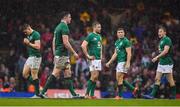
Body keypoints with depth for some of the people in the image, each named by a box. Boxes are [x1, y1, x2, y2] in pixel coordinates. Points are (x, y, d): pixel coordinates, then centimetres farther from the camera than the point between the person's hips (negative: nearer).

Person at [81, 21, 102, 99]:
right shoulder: (91, 36, -11)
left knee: (96, 77, 7)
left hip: (99, 59, 8)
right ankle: (87, 94, -8)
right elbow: (83, 45, -19)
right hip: (93, 59, -8)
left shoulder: (99, 36, 15)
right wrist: (88, 56, -17)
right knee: (94, 76, -12)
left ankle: (92, 94, 11)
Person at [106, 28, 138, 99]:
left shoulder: (126, 41, -10)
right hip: (119, 62, 9)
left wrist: (128, 63, -24)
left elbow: (129, 53, -16)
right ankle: (133, 89, 14)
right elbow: (115, 54, 23)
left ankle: (120, 96, -1)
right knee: (119, 79, 8)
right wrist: (109, 62, 21)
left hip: (124, 62, -9)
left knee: (119, 79, -8)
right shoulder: (117, 42, 17)